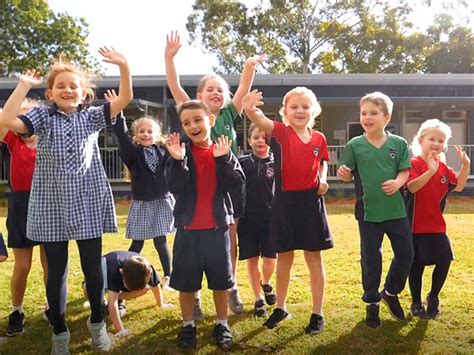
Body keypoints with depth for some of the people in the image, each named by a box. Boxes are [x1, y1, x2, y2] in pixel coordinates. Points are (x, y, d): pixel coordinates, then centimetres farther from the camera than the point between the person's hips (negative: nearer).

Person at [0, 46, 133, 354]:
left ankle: (97, 322, 30)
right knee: (56, 271, 9)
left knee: (93, 268, 8)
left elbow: (125, 99, -7)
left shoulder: (92, 117, 5)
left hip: (88, 205, 0)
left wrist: (124, 66, -19)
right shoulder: (43, 117, 4)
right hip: (52, 207, 0)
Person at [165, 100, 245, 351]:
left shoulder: (223, 151, 2)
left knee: (221, 280, 11)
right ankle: (188, 325, 28)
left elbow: (237, 182, -10)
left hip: (217, 226, 1)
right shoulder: (179, 152, -4)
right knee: (186, 281, 9)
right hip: (188, 227, -1)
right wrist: (178, 161, -29)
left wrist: (222, 159, -21)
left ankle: (222, 325, 28)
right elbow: (175, 188, -16)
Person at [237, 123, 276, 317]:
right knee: (252, 259, 8)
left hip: (271, 219, 0)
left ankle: (266, 284, 37)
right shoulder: (242, 162, 1)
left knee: (270, 258, 4)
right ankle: (258, 298, 25)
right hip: (247, 219, 1)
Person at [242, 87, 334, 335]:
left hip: (310, 202, 1)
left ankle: (317, 313, 20)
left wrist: (323, 180, -1)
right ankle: (280, 308, 30)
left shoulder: (319, 138, 1)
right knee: (284, 258, 11)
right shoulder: (281, 132, -7)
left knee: (314, 259, 8)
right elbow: (260, 121, -28)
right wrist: (250, 109, -50)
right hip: (284, 202, -1)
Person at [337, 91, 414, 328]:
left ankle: (390, 292, 35)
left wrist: (397, 182, -19)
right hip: (368, 211, -2)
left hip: (396, 209, 2)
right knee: (370, 259, 8)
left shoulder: (398, 144, 0)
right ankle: (372, 304, 25)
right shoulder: (354, 145, -3)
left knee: (405, 254, 10)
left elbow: (405, 171, 2)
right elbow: (347, 175, 0)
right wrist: (344, 173, -23)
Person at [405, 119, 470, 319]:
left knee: (444, 260, 3)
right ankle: (416, 303, 23)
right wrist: (430, 171, -40)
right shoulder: (414, 164, -13)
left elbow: (458, 186, 3)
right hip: (416, 226, -6)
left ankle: (433, 297, 26)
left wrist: (465, 166, -10)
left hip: (437, 226, 6)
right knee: (417, 266, 6)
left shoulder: (443, 168, 9)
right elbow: (412, 187, -27)